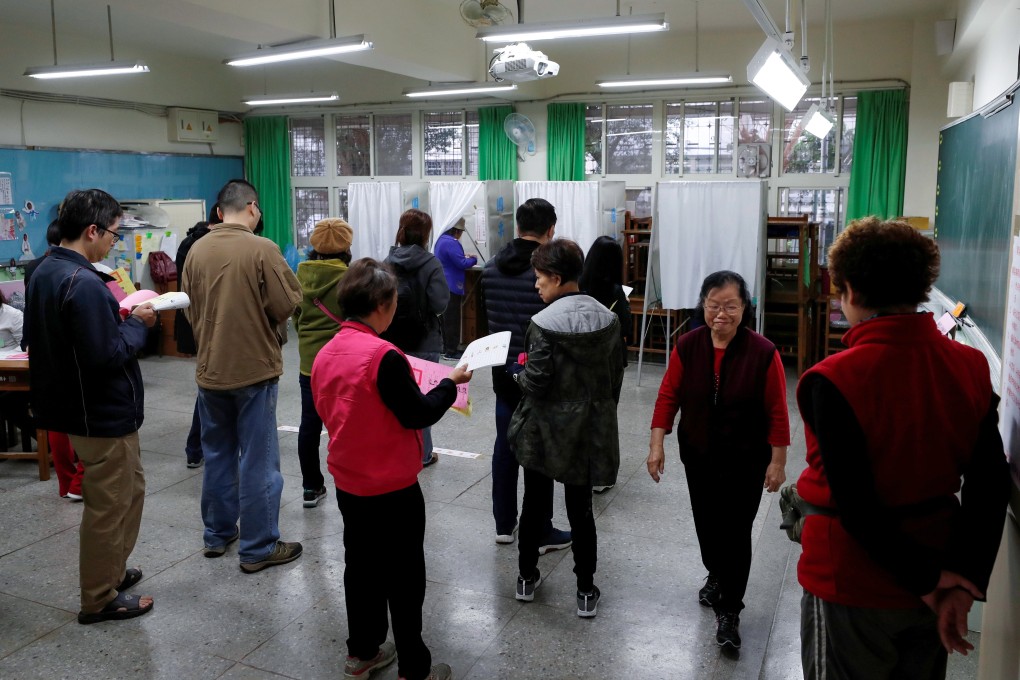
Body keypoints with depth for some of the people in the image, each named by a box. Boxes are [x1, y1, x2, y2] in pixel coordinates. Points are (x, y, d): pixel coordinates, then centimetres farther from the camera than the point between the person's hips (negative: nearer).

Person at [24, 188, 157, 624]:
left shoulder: (45, 273, 7)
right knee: (108, 506, 5)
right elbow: (106, 356, -29)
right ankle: (99, 599, 19)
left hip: (77, 406, 10)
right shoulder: (84, 284, -25)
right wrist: (138, 324, -12)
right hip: (103, 414, -10)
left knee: (130, 489, 23)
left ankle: (112, 570, 37)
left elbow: (36, 339, 14)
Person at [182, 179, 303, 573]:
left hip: (210, 368, 5)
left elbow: (190, 309, 5)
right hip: (255, 367, -5)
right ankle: (258, 548, 12)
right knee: (258, 460, 4)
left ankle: (218, 534, 31)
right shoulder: (262, 249, -15)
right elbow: (288, 303, -16)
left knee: (217, 453, 19)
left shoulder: (197, 250, 0)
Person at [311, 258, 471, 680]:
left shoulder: (326, 353, 0)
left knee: (361, 566, 20)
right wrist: (451, 383, -5)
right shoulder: (383, 355, -24)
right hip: (392, 489, -7)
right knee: (404, 578, 7)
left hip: (348, 483, 7)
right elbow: (418, 414, -18)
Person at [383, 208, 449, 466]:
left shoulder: (388, 262, -3)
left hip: (393, 339, 4)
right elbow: (440, 303, -18)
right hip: (424, 342, -3)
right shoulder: (430, 264, -14)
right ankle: (422, 454, 16)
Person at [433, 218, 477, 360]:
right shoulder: (451, 243, -20)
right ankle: (451, 351, 0)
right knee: (452, 320, -4)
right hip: (452, 288, -10)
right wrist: (473, 259, -4)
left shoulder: (441, 240, 12)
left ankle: (446, 348, 23)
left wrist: (465, 257, 14)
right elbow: (462, 264, -21)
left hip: (444, 286, 10)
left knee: (446, 319, 16)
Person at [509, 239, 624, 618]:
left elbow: (536, 383, -18)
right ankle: (586, 591, 19)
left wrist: (517, 375, 4)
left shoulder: (544, 322, -18)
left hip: (545, 430, -3)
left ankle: (527, 577, 31)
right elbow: (616, 374, 4)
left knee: (535, 504, 15)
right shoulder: (608, 318, -3)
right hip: (590, 430, 4)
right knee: (580, 509, 12)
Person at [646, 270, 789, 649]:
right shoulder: (687, 346, -9)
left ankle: (729, 611, 18)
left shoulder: (763, 353, -18)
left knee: (736, 532, 1)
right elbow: (668, 396, -3)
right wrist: (657, 445, -7)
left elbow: (777, 413, -11)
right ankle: (716, 575, 49)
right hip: (698, 456, 3)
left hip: (745, 461, -3)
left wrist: (777, 462, -8)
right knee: (706, 523, 19)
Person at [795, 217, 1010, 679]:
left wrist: (926, 577, -10)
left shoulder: (833, 381, -24)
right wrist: (965, 582, -4)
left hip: (853, 591, -5)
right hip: (931, 594, 5)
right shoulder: (971, 367, -7)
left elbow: (856, 507, -22)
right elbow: (990, 485, -5)